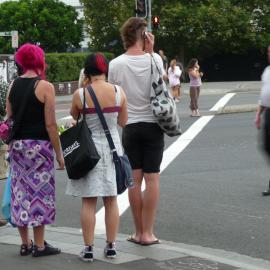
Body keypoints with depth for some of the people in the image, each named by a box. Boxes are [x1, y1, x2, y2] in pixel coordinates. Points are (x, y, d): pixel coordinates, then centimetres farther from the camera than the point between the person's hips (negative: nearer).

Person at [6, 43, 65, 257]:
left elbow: (9, 120, 9)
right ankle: (40, 245, 5)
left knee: (21, 192, 11)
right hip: (39, 145, -5)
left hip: (17, 145, 6)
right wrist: (59, 153, -6)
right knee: (39, 193, 2)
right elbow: (50, 124, -12)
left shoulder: (13, 85, 6)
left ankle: (25, 243, 17)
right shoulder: (45, 87, -11)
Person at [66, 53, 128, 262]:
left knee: (88, 201, 4)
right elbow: (123, 122, 4)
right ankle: (111, 246, 16)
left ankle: (88, 248, 5)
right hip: (112, 147, 2)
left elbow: (74, 116, 6)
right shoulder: (119, 92, -6)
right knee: (111, 200, 11)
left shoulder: (80, 94, -12)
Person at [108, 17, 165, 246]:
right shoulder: (154, 59, -8)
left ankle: (139, 232, 11)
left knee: (135, 179, 6)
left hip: (130, 126, 1)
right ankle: (148, 233, 3)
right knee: (152, 178, 2)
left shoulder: (115, 64, -6)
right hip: (153, 125, -1)